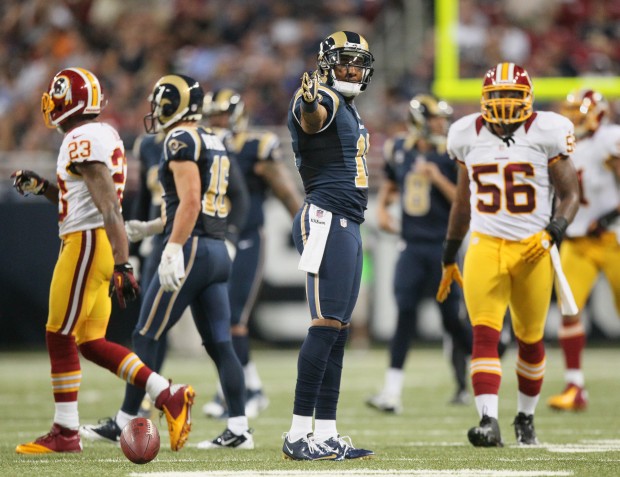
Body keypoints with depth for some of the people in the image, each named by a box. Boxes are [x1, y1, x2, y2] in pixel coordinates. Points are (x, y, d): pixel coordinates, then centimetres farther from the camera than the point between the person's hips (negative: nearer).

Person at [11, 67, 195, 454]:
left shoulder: (83, 140, -15)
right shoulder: (105, 134, 16)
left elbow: (108, 206, -23)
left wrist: (121, 266, -27)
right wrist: (42, 187, 18)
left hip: (87, 242, -10)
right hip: (99, 245, 10)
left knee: (60, 337, -2)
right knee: (91, 342, 10)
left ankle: (66, 433, 3)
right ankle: (169, 396, 4)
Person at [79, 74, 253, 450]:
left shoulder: (181, 140, -9)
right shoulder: (214, 143, 19)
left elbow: (190, 201, -19)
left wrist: (173, 250, -24)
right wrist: (151, 228, 28)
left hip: (192, 250, -9)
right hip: (219, 250, 9)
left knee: (146, 336, 0)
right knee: (220, 344, 5)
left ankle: (124, 423, 5)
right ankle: (239, 429, -1)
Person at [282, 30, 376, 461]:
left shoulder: (350, 111, 21)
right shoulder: (324, 103, -9)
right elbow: (312, 118, -36)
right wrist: (309, 103, -57)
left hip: (348, 224, 10)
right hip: (327, 219, -10)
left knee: (339, 329, 8)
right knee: (327, 324, -14)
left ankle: (327, 434, 9)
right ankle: (299, 434, -15)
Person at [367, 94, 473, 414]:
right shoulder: (399, 150, 6)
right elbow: (389, 184, 24)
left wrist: (438, 178, -18)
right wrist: (382, 208, 6)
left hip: (443, 245, -3)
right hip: (412, 245, 3)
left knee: (451, 318, 1)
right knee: (405, 311, -7)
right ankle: (392, 392, -9)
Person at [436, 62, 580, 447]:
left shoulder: (546, 134, -5)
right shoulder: (469, 135, 6)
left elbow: (570, 195, -1)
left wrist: (554, 232, -21)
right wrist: (449, 257, 21)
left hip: (532, 250, -1)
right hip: (485, 246, 1)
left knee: (530, 340, 11)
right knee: (485, 335, -15)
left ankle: (526, 418, 31)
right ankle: (489, 422, -24)